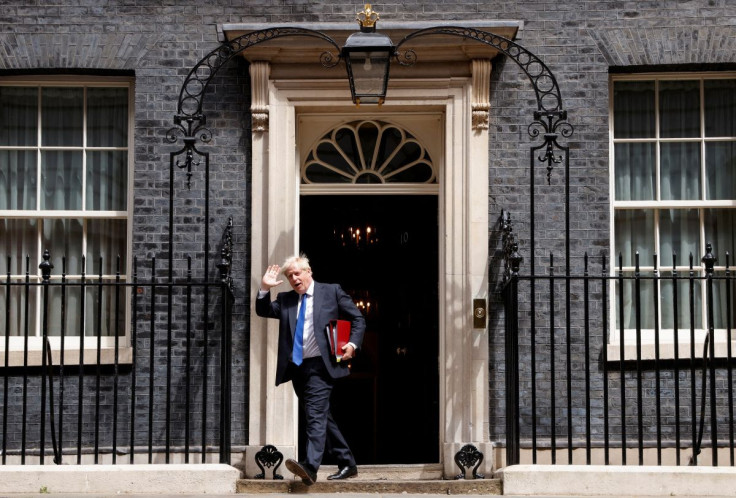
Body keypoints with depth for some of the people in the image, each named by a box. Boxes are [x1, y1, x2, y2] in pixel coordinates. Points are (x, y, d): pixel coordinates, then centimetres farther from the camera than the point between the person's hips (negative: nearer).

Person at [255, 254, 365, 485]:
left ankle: (310, 466, -30)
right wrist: (265, 288, -7)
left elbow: (358, 319, 6)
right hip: (296, 367, 6)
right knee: (322, 417, 12)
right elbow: (263, 311, 6)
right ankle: (347, 464, 22)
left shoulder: (331, 291, 4)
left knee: (315, 414, -19)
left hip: (320, 365, -6)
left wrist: (352, 344, -8)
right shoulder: (285, 299, 16)